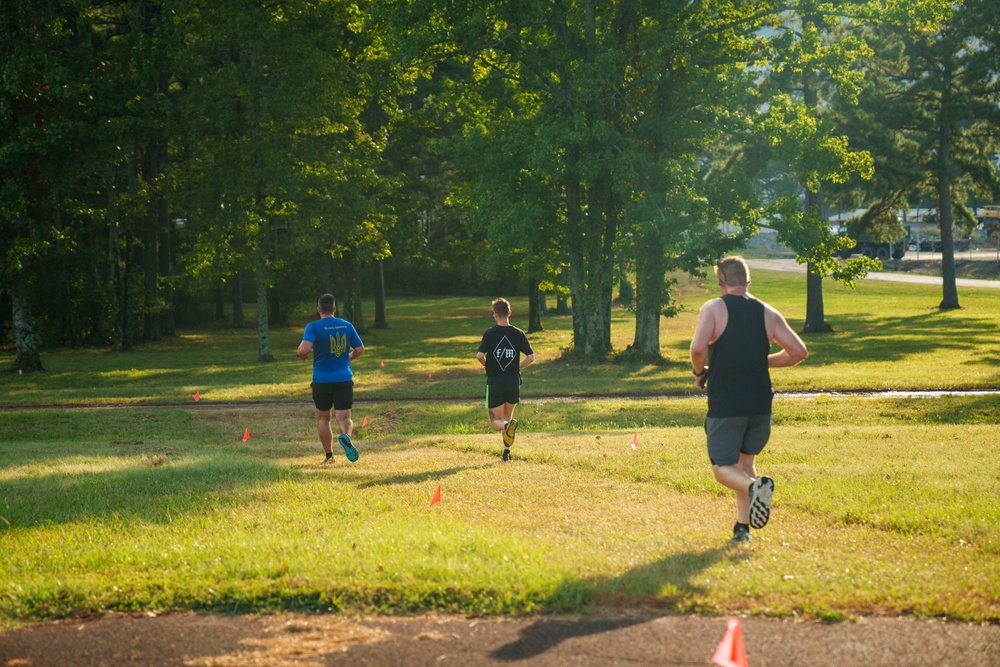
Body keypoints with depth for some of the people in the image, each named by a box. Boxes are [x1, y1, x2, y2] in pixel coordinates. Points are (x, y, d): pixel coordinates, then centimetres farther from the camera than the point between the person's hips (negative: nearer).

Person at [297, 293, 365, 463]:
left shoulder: (313, 327, -7)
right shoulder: (347, 326, 5)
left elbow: (304, 350, -22)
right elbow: (360, 350, 11)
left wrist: (301, 354, 2)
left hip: (321, 380, -1)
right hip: (344, 378, 1)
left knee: (324, 418, 16)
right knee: (344, 418, 1)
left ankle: (329, 456, 17)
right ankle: (346, 436, -32)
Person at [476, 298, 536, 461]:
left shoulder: (490, 333, -7)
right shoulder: (518, 333, -1)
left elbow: (479, 355, -16)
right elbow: (531, 357, -4)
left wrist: (486, 365, 5)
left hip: (494, 382, -3)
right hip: (514, 382, 3)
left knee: (496, 422, 6)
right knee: (507, 417, 21)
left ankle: (508, 425, -28)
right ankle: (506, 452, 14)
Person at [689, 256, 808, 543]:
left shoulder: (713, 308, -4)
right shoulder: (768, 313, 7)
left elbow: (698, 347, -19)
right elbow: (799, 351, 5)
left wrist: (700, 372, 1)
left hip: (725, 403, -4)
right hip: (760, 403, 4)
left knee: (723, 468, 4)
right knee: (745, 460, 21)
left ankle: (754, 486, -28)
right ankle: (743, 526, 14)